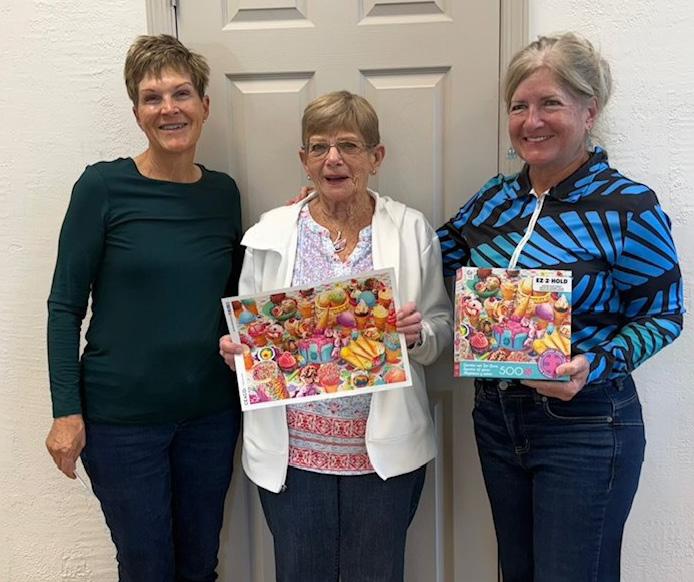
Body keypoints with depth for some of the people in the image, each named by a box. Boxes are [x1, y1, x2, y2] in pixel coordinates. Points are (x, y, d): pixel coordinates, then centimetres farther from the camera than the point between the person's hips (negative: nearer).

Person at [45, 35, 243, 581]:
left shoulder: (223, 192, 2)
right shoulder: (103, 186, -10)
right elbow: (65, 305, -8)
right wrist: (67, 411, -10)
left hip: (210, 412, 4)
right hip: (122, 417, -3)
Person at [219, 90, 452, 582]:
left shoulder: (412, 231, -1)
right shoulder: (271, 233, 1)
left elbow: (442, 325, 5)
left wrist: (418, 334, -16)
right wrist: (234, 348, -13)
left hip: (384, 449, 0)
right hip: (293, 449, 1)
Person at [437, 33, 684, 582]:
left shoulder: (630, 207, -14)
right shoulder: (496, 196, 2)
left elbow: (662, 316, -8)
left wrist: (595, 366, -25)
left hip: (583, 427, -5)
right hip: (497, 415, 6)